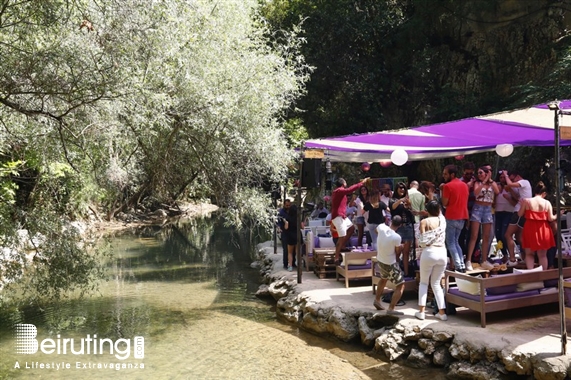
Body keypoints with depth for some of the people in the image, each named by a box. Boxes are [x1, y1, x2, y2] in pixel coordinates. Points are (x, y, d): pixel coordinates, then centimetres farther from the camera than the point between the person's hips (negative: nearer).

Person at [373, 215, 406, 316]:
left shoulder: (381, 227, -15)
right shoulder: (397, 237, -29)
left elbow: (376, 230, 12)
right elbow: (398, 252, -12)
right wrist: (401, 247, 9)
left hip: (380, 260, 7)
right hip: (390, 263, -7)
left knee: (383, 279, 33)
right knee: (401, 285, 3)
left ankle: (377, 300, 46)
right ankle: (391, 309, -4)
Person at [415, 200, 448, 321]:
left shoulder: (424, 221, -4)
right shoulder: (442, 219, 8)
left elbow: (422, 241, -10)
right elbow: (439, 213, 33)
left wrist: (419, 242, 9)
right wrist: (436, 204, 37)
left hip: (429, 253, -4)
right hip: (442, 253, 4)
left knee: (423, 282, 12)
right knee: (436, 283, 15)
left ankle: (421, 311, 4)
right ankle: (442, 312, 9)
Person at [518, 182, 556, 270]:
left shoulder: (527, 201, -7)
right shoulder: (547, 203, -5)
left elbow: (520, 214, 1)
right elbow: (550, 218, -4)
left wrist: (522, 204, 16)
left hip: (530, 230, -1)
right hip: (543, 230, 1)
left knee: (529, 254, 12)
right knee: (542, 255, 14)